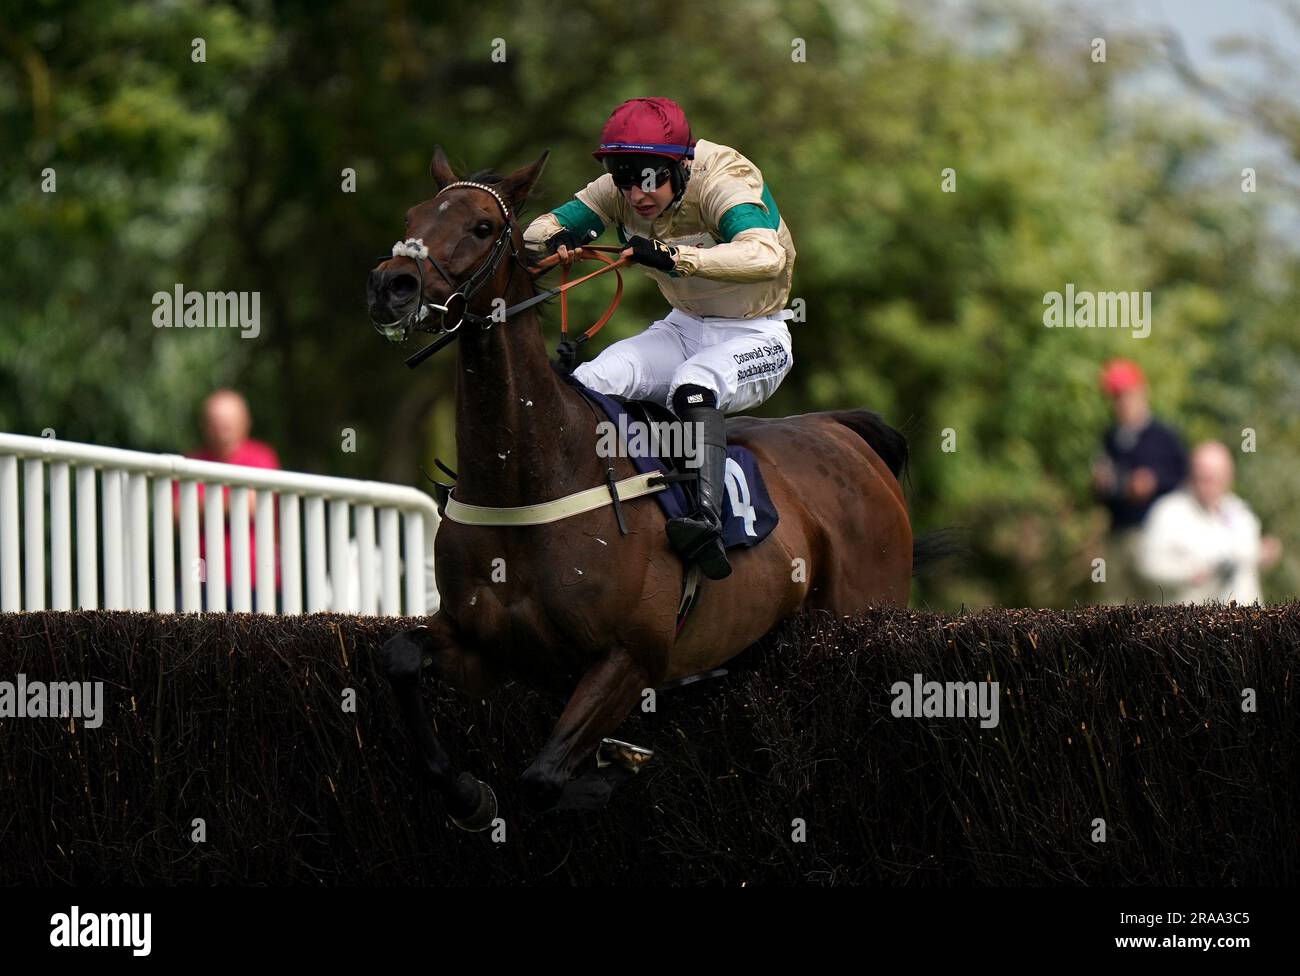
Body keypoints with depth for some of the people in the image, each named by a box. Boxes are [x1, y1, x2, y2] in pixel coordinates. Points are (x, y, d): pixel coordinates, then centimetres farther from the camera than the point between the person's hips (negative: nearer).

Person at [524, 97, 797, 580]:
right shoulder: (620, 193, -8)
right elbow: (539, 230, -5)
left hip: (754, 337, -6)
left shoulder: (720, 184, -26)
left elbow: (766, 255, -44)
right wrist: (555, 239, -30)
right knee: (588, 384, -17)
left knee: (692, 386, -37)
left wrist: (677, 258, -55)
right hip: (684, 327, 6)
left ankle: (709, 521, -50)